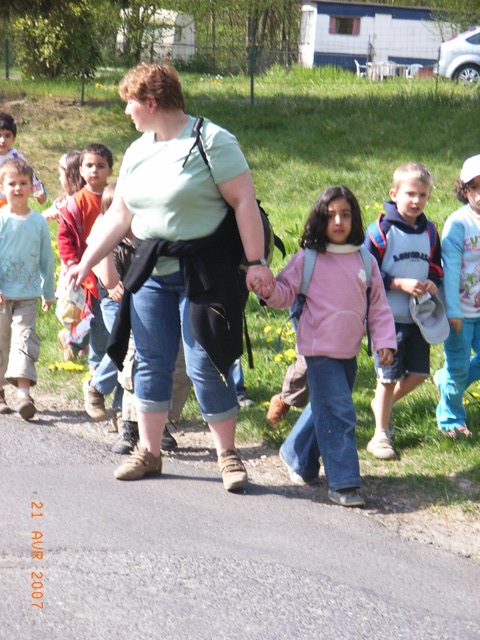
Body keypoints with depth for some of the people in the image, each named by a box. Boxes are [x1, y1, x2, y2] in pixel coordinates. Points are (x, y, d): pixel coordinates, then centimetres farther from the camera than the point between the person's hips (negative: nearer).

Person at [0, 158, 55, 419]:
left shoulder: (38, 221, 2)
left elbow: (46, 258, 11)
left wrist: (48, 292, 15)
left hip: (28, 294, 1)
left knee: (24, 338, -12)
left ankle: (24, 392, -21)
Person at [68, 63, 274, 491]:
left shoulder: (211, 141, -10)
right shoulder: (137, 152, 12)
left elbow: (245, 201, -13)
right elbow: (119, 215, 17)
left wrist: (256, 261, -19)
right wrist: (86, 262, 13)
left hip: (204, 273, -7)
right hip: (151, 271, 7)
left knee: (206, 366, -5)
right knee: (151, 362, 9)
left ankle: (228, 454, 9)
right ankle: (148, 452, 21)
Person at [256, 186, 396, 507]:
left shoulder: (365, 261, 6)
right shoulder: (308, 259, -4)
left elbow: (378, 306, 10)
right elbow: (286, 292, -2)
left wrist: (384, 341, 1)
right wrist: (269, 290, -24)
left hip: (350, 351, 5)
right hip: (320, 348, -5)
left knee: (326, 409, 18)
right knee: (338, 413, -12)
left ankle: (297, 456, 39)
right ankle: (343, 483, -11)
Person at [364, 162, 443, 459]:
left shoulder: (429, 231, 9)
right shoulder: (381, 230, -10)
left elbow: (436, 268, 19)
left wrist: (433, 284, -4)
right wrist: (401, 284, -18)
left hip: (419, 317, 6)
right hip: (390, 318, -6)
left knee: (419, 373, 8)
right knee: (389, 377, -1)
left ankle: (384, 405, 34)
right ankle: (381, 435, 11)